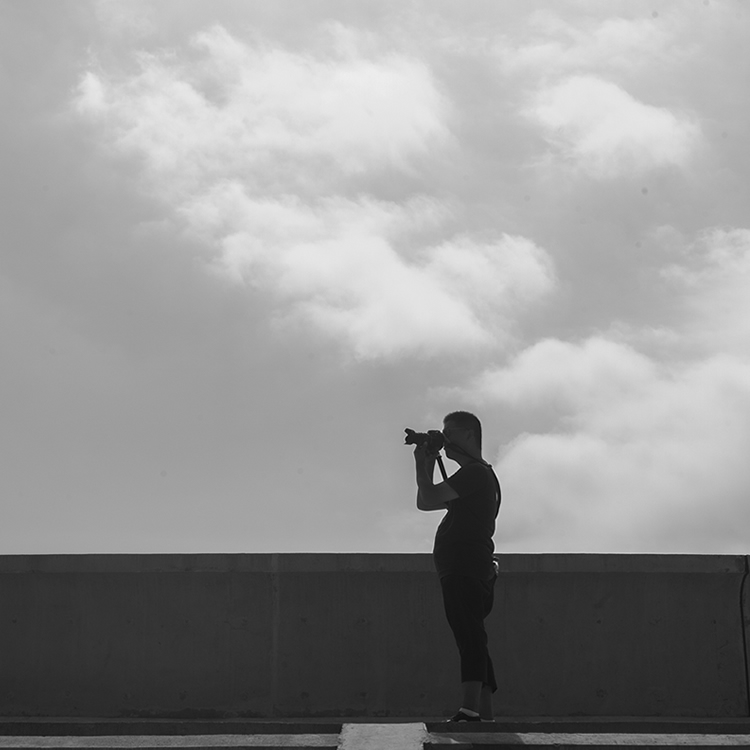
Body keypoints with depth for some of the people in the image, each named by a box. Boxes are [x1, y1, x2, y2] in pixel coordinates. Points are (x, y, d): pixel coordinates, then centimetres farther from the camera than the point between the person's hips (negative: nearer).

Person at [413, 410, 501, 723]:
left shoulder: (475, 473, -7)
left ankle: (470, 708, -31)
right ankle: (485, 715, 13)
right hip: (466, 571, 11)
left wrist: (422, 464, 1)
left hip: (464, 569, -11)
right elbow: (425, 503, 29)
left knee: (469, 635, -20)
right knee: (472, 638, 10)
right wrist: (429, 463, 20)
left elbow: (427, 500, -13)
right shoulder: (481, 474, 27)